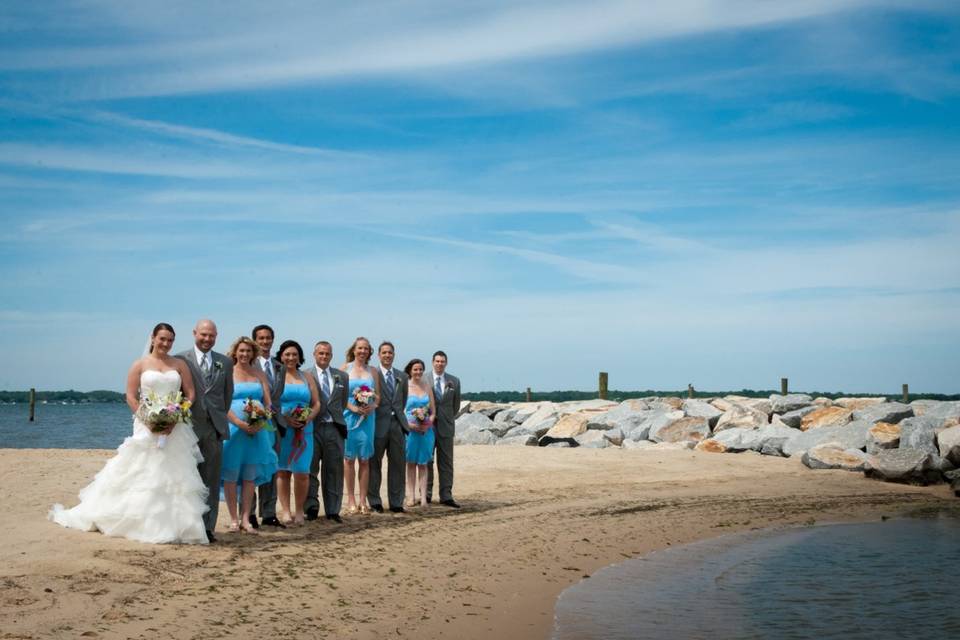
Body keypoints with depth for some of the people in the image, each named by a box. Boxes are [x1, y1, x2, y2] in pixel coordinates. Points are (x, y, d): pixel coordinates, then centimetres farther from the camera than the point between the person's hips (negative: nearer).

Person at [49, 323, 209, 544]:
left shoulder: (180, 365, 9)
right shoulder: (140, 365, 4)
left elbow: (190, 395, 4)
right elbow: (131, 397, -1)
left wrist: (175, 420, -10)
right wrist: (149, 422, -12)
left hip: (176, 429, 2)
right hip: (147, 428, -2)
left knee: (174, 476, 0)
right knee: (140, 476, -1)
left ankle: (171, 524, 6)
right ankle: (138, 521, 7)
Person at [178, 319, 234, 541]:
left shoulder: (225, 362, 11)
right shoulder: (180, 360, 0)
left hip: (214, 427, 3)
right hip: (189, 426, -3)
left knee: (211, 480, 3)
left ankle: (208, 527, 7)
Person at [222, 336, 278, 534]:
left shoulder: (260, 374, 12)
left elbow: (268, 402, 7)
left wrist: (260, 422, -11)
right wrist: (240, 423, -19)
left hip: (257, 430, 3)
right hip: (233, 429, -3)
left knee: (250, 475, 5)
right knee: (231, 474, 1)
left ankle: (246, 518, 11)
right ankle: (233, 519, 9)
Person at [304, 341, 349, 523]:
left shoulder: (342, 376, 13)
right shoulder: (305, 376, 0)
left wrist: (336, 417, 11)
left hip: (334, 428, 4)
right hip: (312, 428, -3)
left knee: (334, 470, 7)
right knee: (311, 469, 0)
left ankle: (333, 510, 13)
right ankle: (311, 507, 7)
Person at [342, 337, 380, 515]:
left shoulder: (372, 371, 12)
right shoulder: (345, 368, 4)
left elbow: (378, 395, 12)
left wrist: (372, 406, -8)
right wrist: (353, 408, -15)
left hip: (368, 417, 2)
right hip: (349, 416, -2)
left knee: (364, 459, 2)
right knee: (349, 458, 1)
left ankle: (362, 500, 5)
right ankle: (351, 500, 6)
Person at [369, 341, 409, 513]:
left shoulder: (402, 376, 13)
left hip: (397, 424, 5)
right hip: (379, 425, -5)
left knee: (397, 465, 6)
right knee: (374, 465, 4)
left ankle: (396, 503, 13)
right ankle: (374, 502, 13)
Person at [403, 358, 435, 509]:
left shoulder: (427, 387, 9)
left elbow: (433, 411, 10)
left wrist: (428, 423, -8)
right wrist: (409, 424, -17)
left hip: (426, 430, 2)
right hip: (409, 429, -2)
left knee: (423, 463, 2)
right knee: (411, 463, 5)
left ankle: (423, 497, 0)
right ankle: (411, 496, 10)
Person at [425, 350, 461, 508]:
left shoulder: (454, 381, 5)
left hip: (446, 425, 2)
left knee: (446, 462, 1)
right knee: (426, 461, 5)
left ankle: (446, 496, 3)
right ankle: (426, 494, 13)